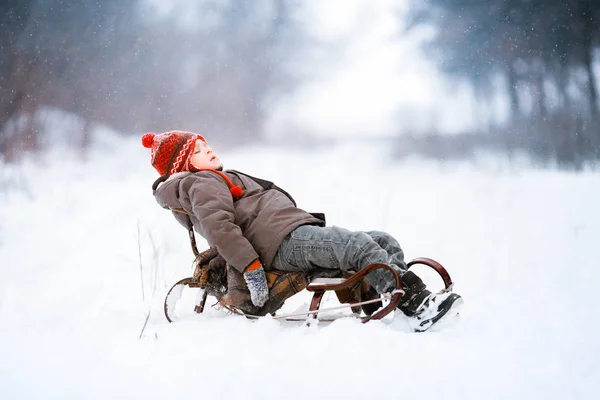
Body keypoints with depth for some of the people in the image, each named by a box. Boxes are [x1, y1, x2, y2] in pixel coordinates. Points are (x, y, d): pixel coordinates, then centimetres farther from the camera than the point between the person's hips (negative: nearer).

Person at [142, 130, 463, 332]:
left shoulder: (217, 180, 34)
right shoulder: (202, 183, 2)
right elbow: (219, 228, -16)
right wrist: (250, 267, -25)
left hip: (302, 231, 11)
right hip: (285, 243, -11)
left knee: (386, 242, 0)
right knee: (361, 246, -29)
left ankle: (415, 300, -16)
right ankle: (418, 304, -38)